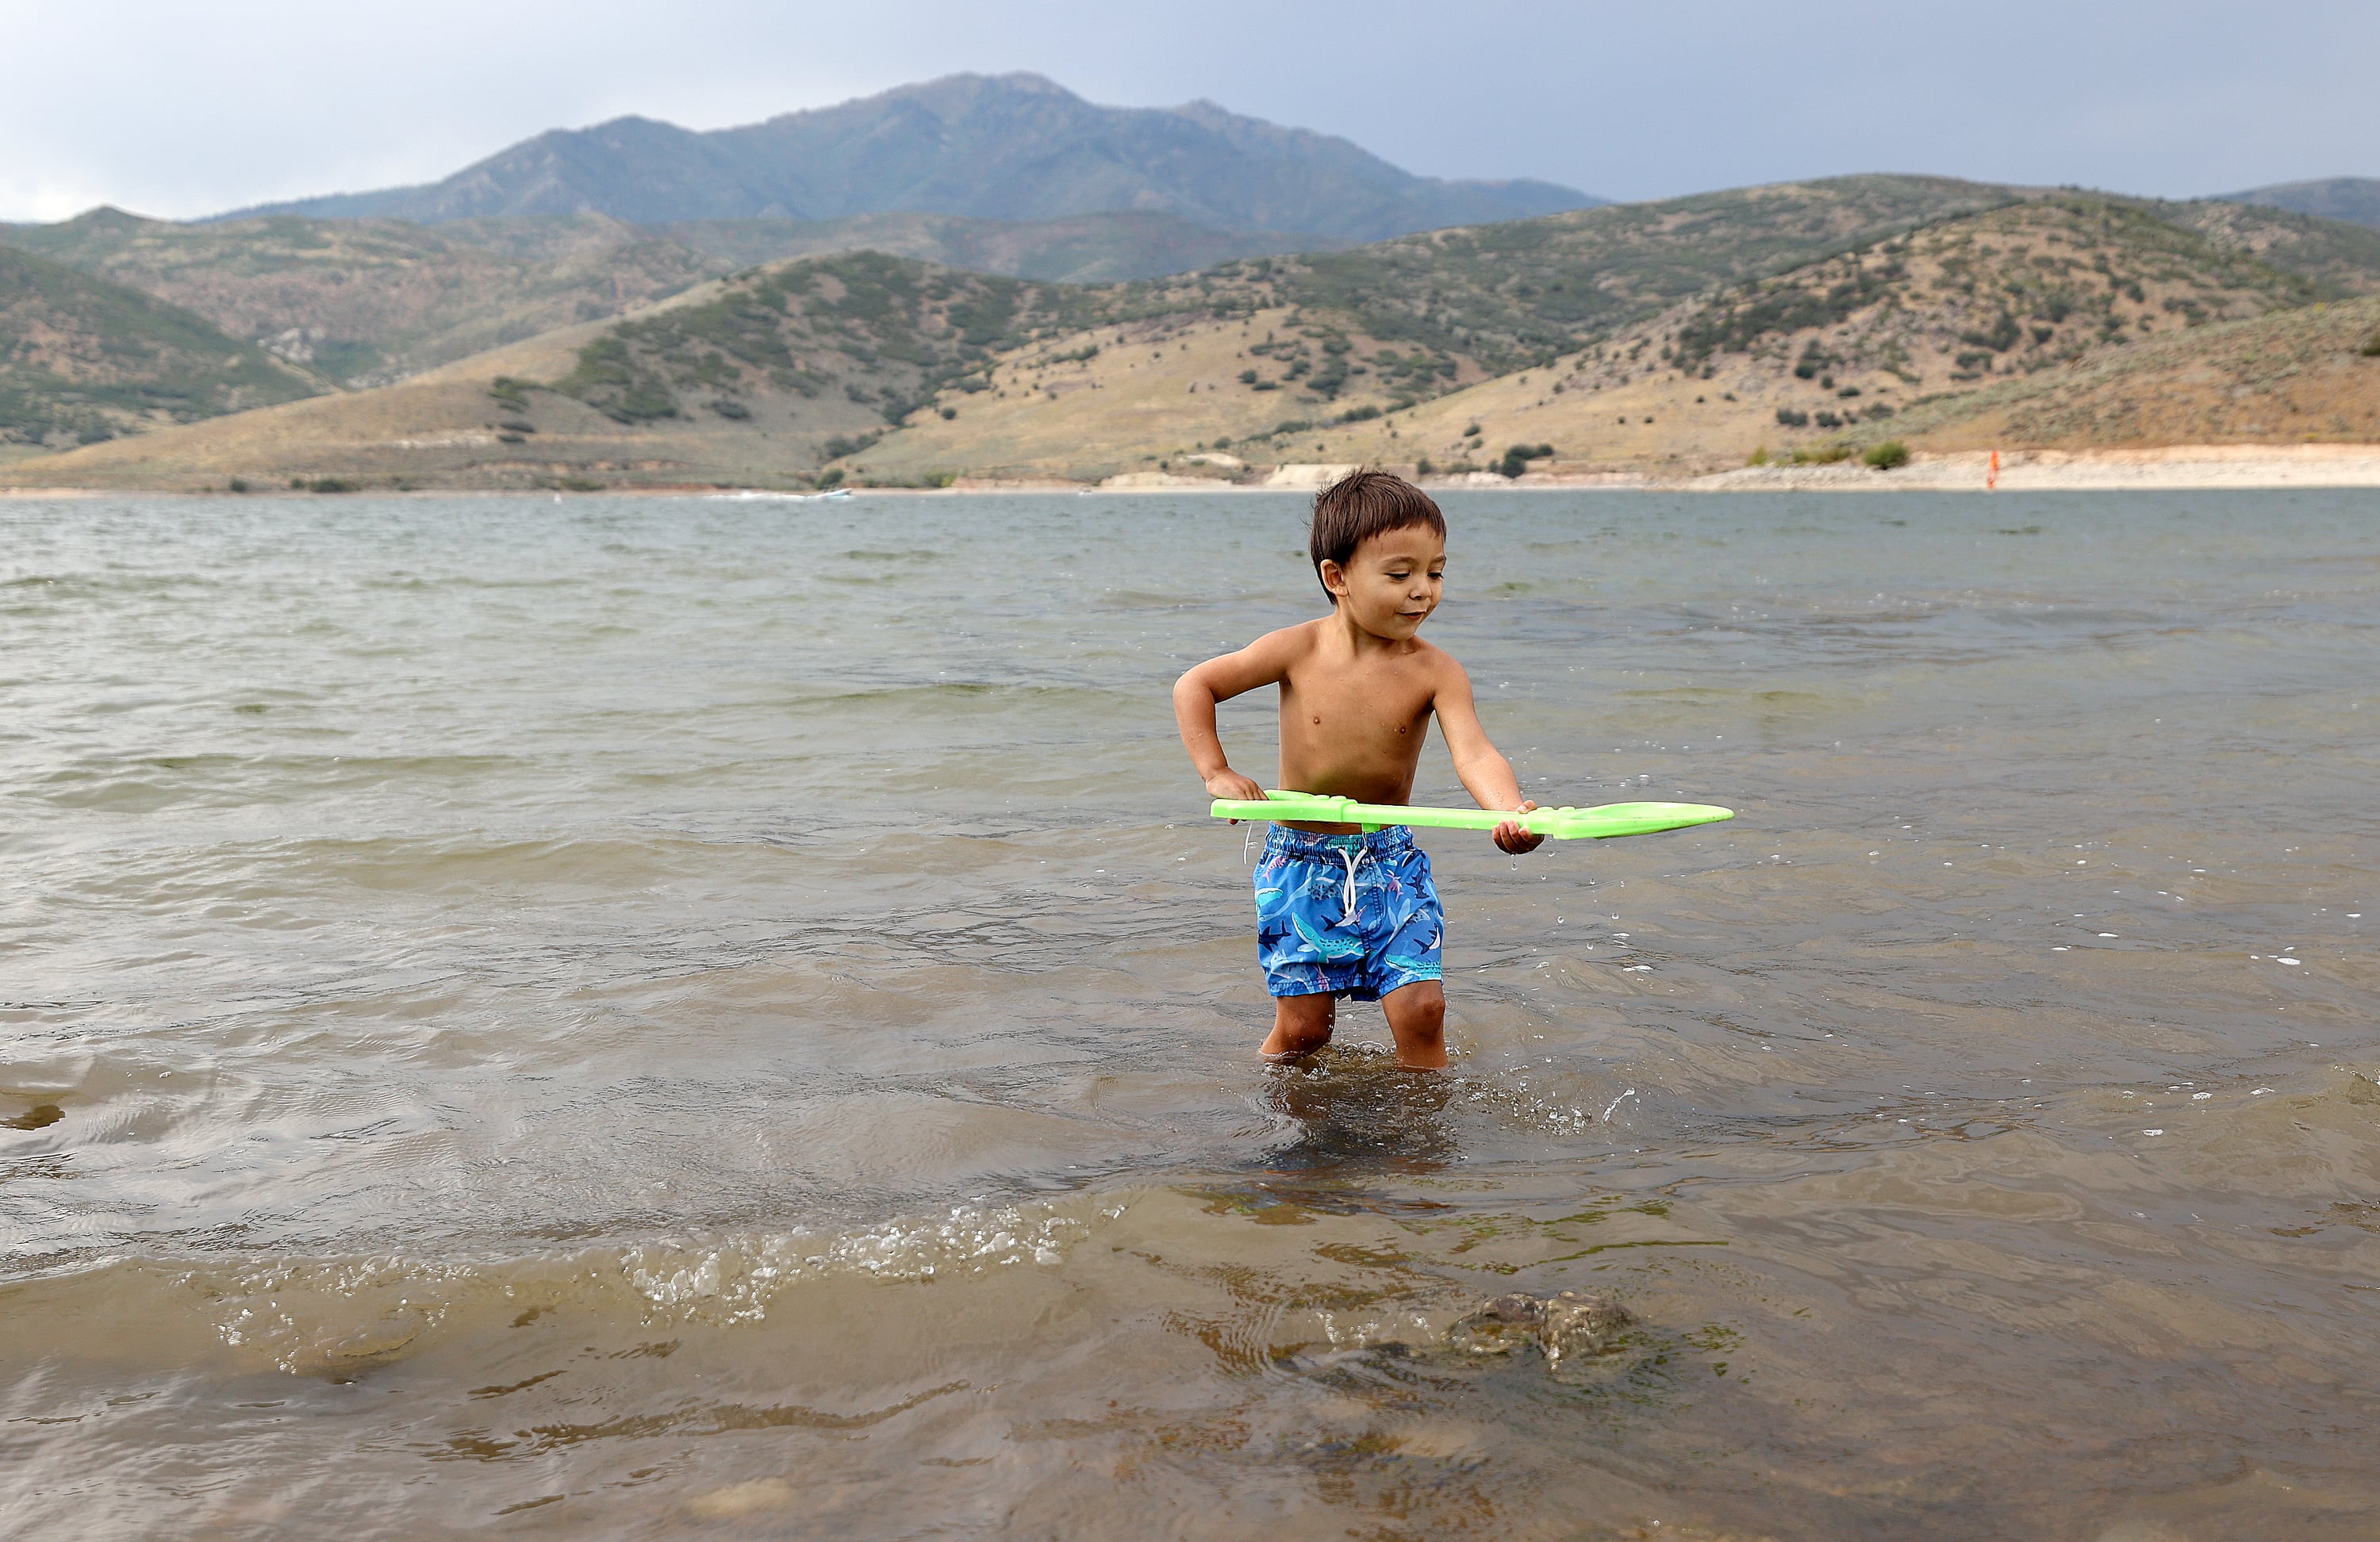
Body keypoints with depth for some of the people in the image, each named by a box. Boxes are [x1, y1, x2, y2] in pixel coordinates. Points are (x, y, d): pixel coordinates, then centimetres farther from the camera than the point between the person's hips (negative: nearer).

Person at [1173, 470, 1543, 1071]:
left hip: (1391, 863, 1)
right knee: (1302, 1026, 2)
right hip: (1300, 863, -1)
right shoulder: (1299, 650, -11)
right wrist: (1216, 773, -12)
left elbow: (1474, 754, -26)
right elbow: (1194, 686, -1)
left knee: (1420, 1008, -8)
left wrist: (1510, 810, -47)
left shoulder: (1435, 672, -11)